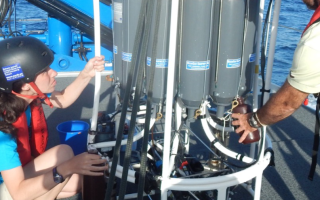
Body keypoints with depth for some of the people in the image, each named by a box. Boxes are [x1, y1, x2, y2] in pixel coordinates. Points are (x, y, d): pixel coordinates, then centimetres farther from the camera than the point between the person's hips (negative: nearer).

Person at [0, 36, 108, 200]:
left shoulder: (29, 94, -15)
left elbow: (63, 100, 6)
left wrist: (86, 75, -10)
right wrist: (67, 168, -45)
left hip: (22, 169, 8)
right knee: (64, 153, -24)